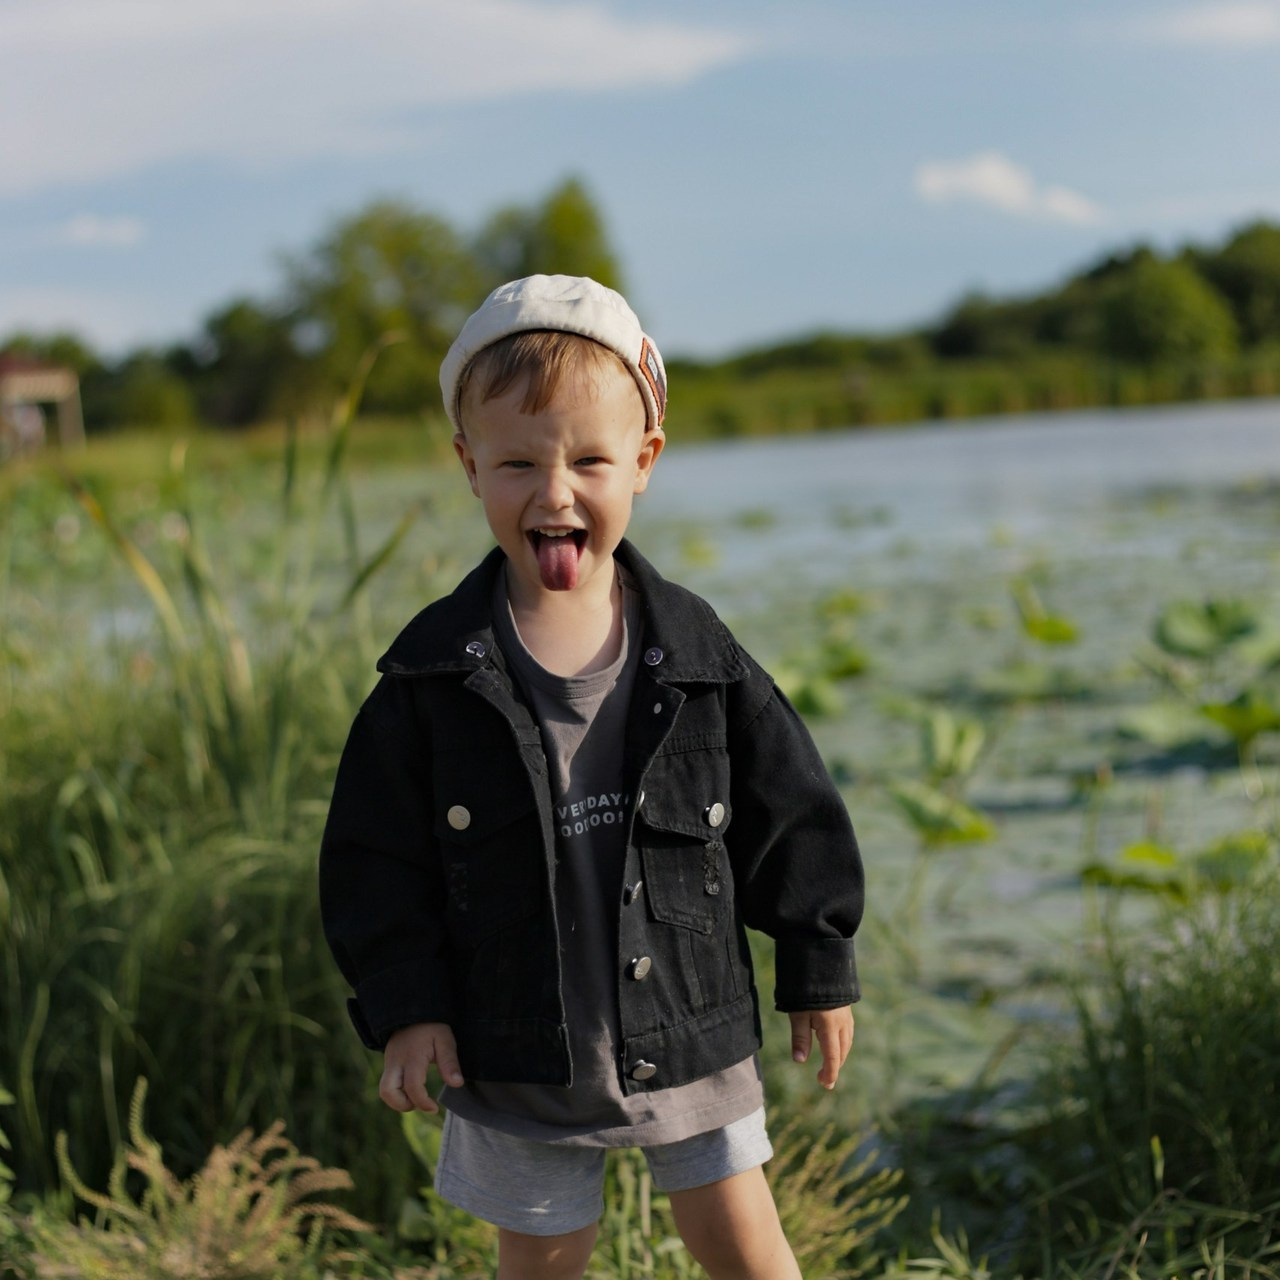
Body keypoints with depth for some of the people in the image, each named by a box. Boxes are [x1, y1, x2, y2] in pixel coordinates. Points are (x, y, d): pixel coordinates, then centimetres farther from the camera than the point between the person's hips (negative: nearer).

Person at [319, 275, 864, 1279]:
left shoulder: (696, 652, -7)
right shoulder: (433, 673, -9)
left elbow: (788, 809, 1)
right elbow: (378, 852, -3)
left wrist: (819, 967, 5)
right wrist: (403, 1007, -9)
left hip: (689, 1027, 0)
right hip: (518, 1046, 0)